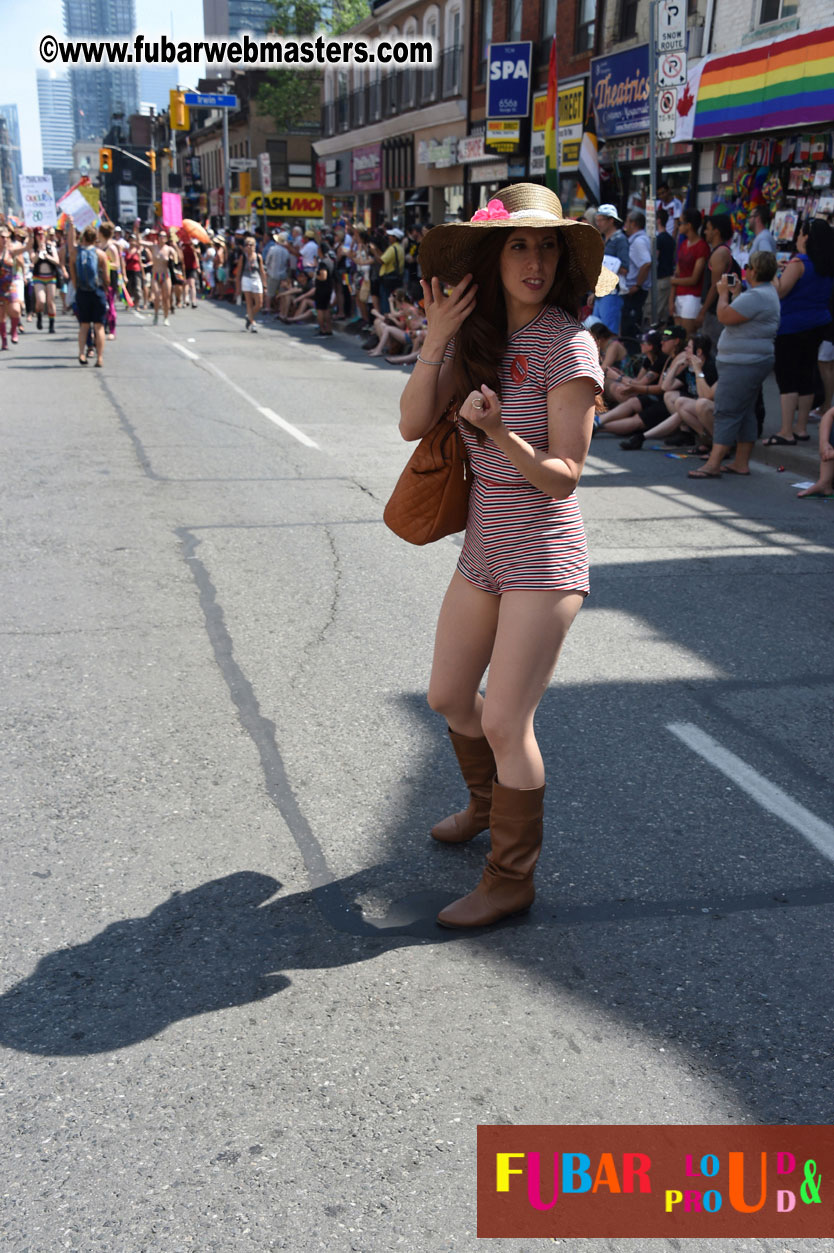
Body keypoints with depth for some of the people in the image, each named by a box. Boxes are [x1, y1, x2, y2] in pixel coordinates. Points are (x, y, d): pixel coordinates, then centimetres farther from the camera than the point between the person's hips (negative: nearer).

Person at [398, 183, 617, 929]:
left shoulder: (567, 345, -15)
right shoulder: (479, 335, 4)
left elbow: (563, 477, -17)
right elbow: (414, 424, -4)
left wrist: (499, 431, -33)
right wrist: (437, 341, -14)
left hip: (543, 558, -7)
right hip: (483, 552, 7)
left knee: (504, 723, -5)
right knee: (448, 698, 19)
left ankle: (511, 880, 14)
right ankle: (489, 803, 47)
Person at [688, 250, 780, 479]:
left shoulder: (756, 296, -20)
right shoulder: (767, 292, 17)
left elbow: (725, 316, -23)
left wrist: (723, 292, -7)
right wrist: (735, 291, 20)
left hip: (742, 364, -11)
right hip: (751, 361, 11)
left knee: (726, 412, -12)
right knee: (744, 412, 12)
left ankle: (713, 464, -14)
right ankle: (741, 462, 16)